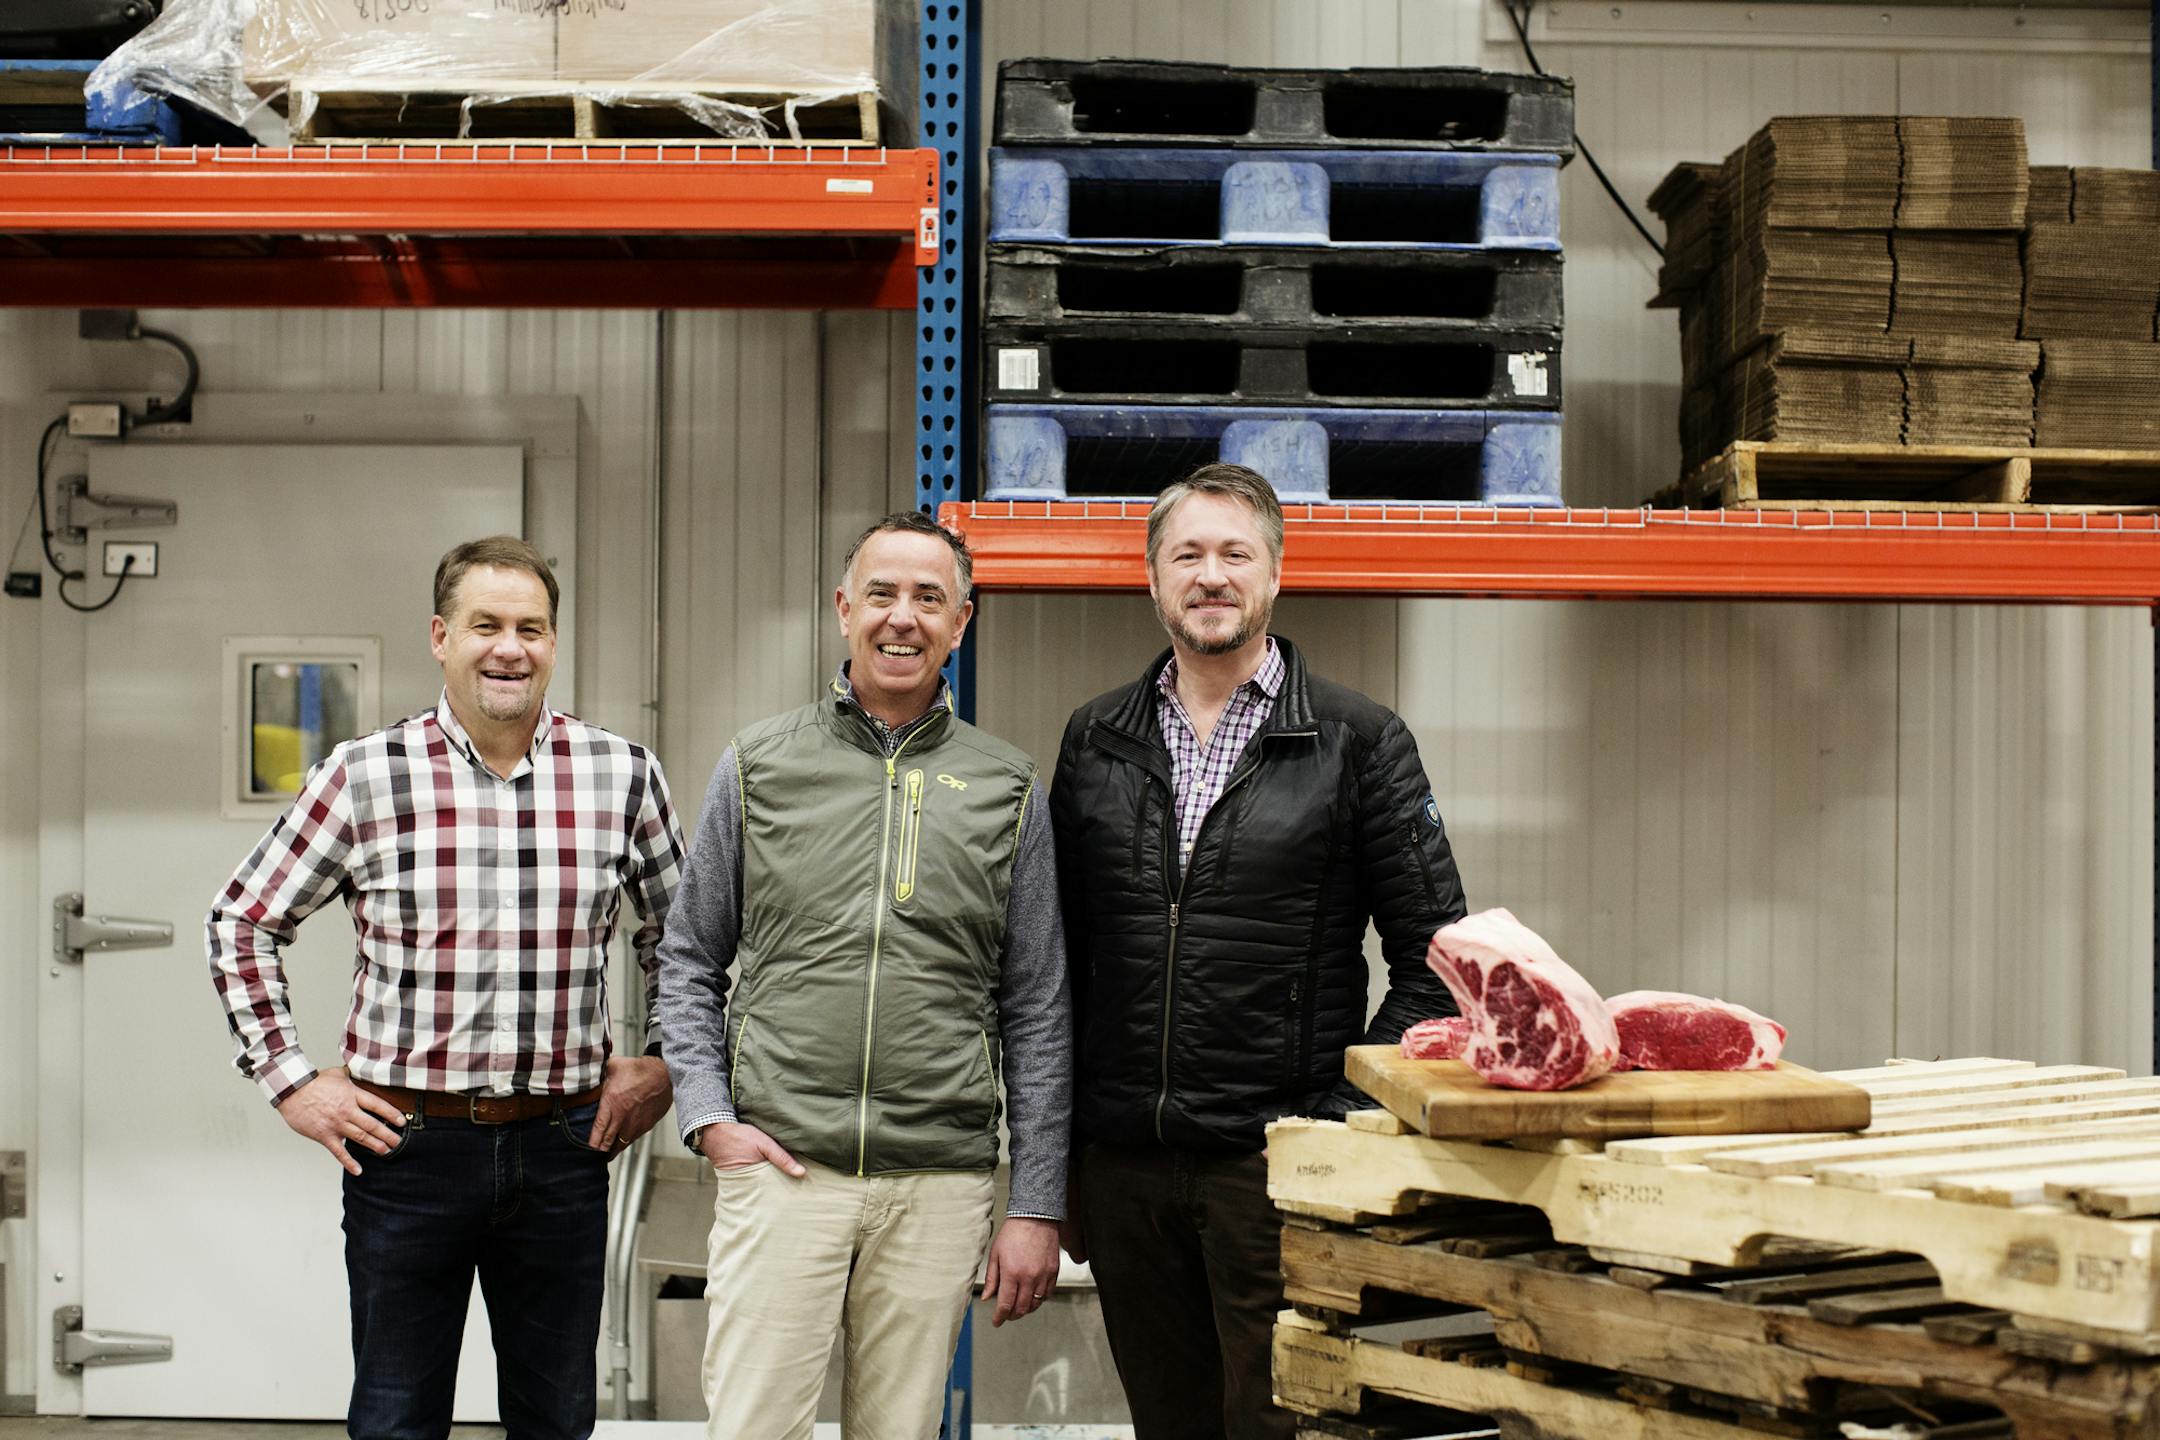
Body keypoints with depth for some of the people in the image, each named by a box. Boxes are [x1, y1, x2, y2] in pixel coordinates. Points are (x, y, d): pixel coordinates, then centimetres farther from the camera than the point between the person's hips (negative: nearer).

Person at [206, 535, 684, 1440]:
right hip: (406, 1143, -1)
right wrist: (289, 1079, 1)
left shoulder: (622, 776, 1)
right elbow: (241, 924, 6)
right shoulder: (365, 777, -3)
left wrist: (664, 1063, 9)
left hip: (561, 1150, 2)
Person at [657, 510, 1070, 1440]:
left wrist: (1036, 1204, 3)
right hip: (780, 1169, -1)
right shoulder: (759, 767, 6)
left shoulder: (1005, 789, 7)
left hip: (938, 1187, 1)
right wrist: (707, 1116, -2)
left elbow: (1037, 1014, 7)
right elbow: (689, 961, 12)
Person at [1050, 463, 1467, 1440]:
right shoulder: (1096, 742, 11)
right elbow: (1056, 957, 13)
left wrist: (1348, 1118, -7)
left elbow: (1435, 958, 1)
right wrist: (1057, 1157, 9)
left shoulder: (1358, 743, 1)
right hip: (1124, 1167, 4)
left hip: (1281, 1169, -3)